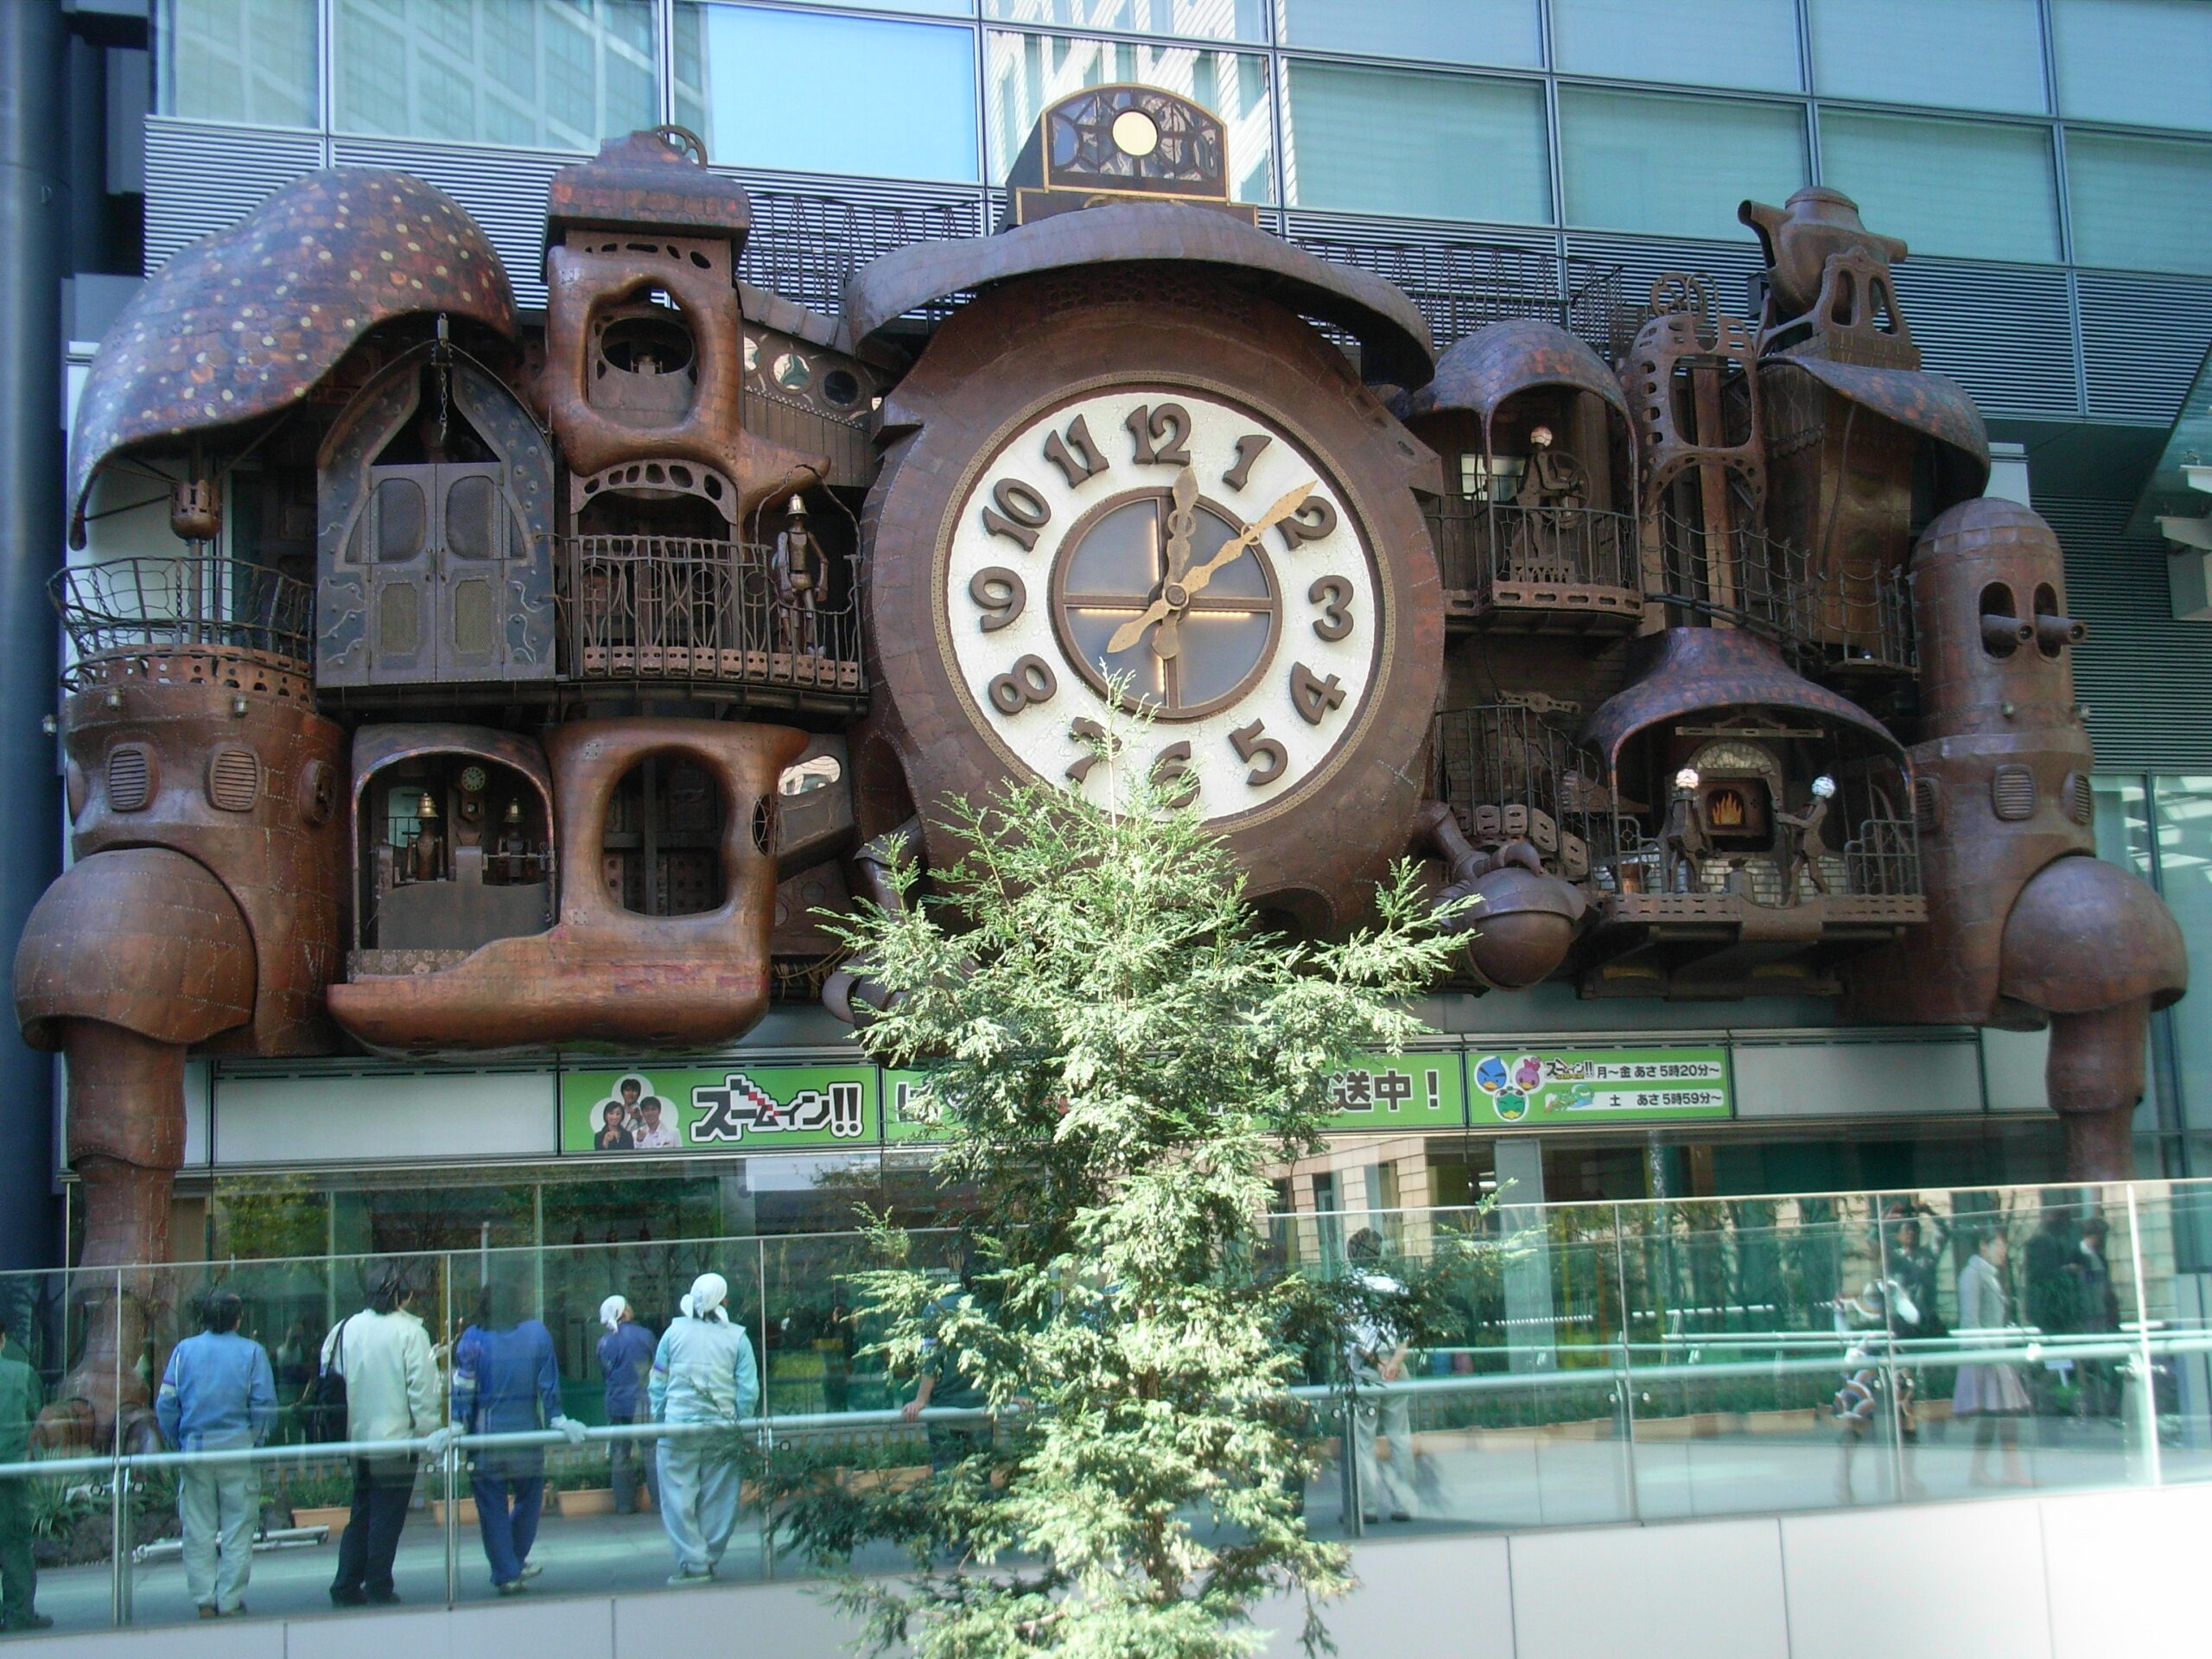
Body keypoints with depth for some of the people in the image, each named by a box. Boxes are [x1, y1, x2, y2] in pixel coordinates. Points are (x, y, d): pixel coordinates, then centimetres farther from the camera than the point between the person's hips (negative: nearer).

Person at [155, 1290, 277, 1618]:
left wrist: (177, 1443, 12)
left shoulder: (184, 1350, 4)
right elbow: (265, 1405, -7)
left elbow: (165, 1404, 1)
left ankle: (204, 1601, 8)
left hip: (194, 1448, 2)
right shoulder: (252, 1352, -2)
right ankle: (230, 1601, 2)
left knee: (198, 1530, 8)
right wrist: (258, 1441, 8)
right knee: (238, 1529, 3)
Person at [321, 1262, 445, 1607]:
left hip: (358, 1438, 5)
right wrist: (430, 1431, -5)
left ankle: (346, 1588, 15)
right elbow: (422, 1388, -13)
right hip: (396, 1438, -5)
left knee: (360, 1514, 16)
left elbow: (333, 1379, 6)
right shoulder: (410, 1331, -12)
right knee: (387, 1517, 3)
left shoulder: (347, 1329, 2)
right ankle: (378, 1588, 7)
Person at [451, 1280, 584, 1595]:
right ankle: (516, 1561, 25)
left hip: (486, 1438, -1)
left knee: (492, 1508, 6)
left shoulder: (473, 1339, -4)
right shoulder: (537, 1333, 1)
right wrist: (558, 1420, 3)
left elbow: (463, 1389, -8)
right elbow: (549, 1384, 1)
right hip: (527, 1435, 1)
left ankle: (506, 1574, 7)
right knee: (528, 1499, 18)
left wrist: (457, 1424, -6)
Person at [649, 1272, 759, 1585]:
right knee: (718, 1498, 10)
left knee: (679, 1498, 4)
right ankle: (710, 1559, 15)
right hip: (722, 1430, 1)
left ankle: (693, 1563, 0)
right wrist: (739, 1425, 10)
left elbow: (658, 1383, 4)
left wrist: (658, 1419, 13)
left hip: (679, 1427, -1)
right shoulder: (737, 1338, 0)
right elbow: (749, 1390, -1)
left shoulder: (674, 1332, 1)